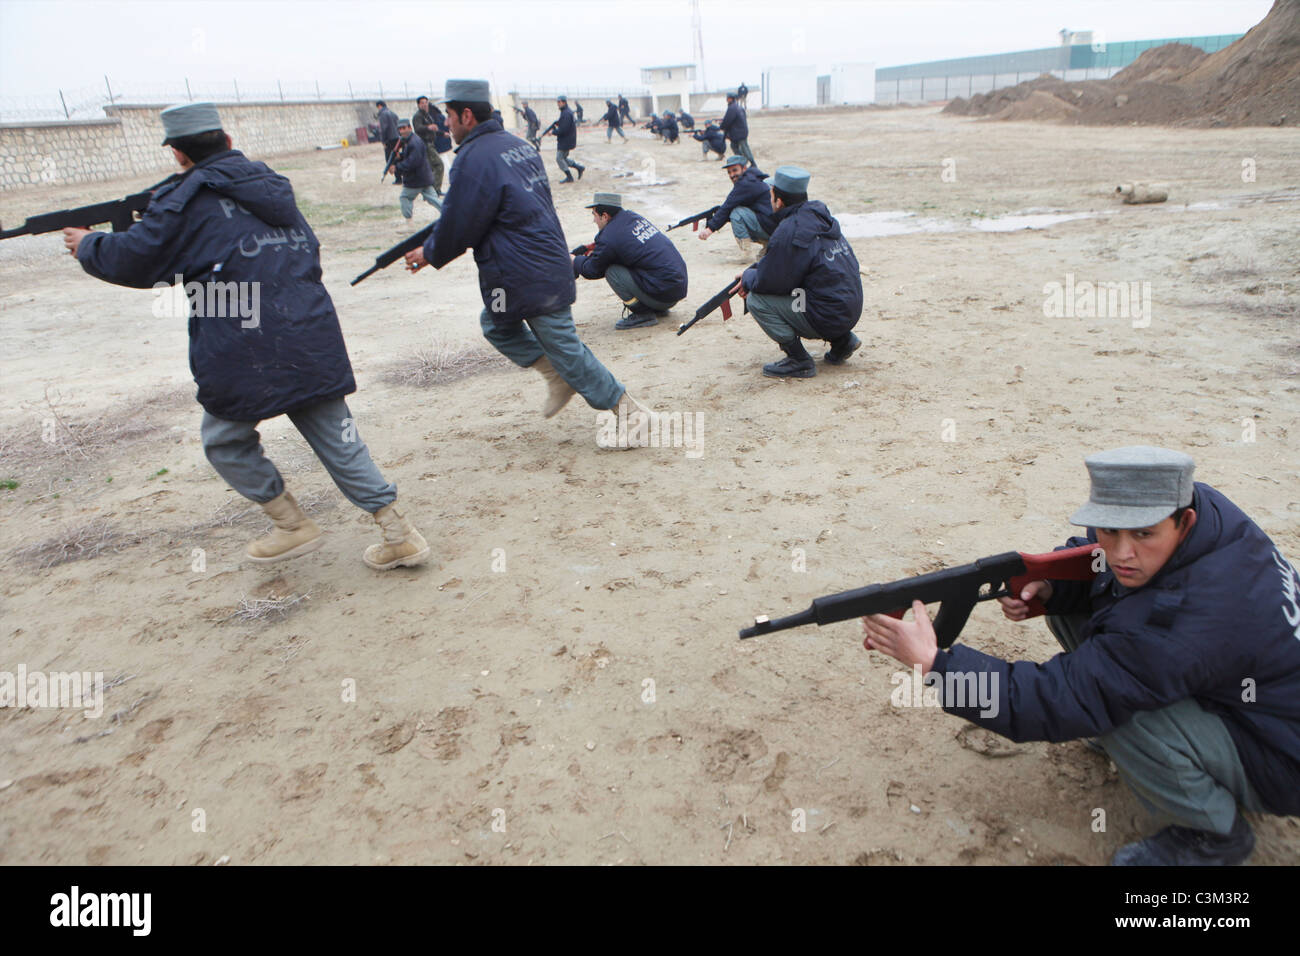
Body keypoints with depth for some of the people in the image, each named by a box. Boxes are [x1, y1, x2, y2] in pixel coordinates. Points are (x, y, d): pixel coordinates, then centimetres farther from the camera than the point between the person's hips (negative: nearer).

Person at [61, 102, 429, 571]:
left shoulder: (186, 198, -2)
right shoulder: (272, 185, 17)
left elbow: (135, 260, 0)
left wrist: (88, 245, 23)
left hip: (247, 355, -5)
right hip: (315, 340, 6)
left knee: (225, 441, 18)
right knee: (337, 439, 9)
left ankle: (293, 525, 19)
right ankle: (399, 535, 5)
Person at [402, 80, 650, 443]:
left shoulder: (473, 158, -16)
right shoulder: (519, 145, 13)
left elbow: (458, 226, -13)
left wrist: (429, 255, 7)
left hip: (525, 276, -9)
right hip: (551, 265, 9)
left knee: (565, 349, -1)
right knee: (495, 322, 23)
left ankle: (631, 412, 5)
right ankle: (558, 375, 19)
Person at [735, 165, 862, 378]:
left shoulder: (788, 232, -19)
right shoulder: (819, 215, 9)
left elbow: (770, 281, -13)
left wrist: (748, 277, 7)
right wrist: (755, 270, 18)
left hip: (828, 318, -9)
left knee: (756, 299, -8)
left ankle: (799, 361, -6)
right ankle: (842, 340, 20)